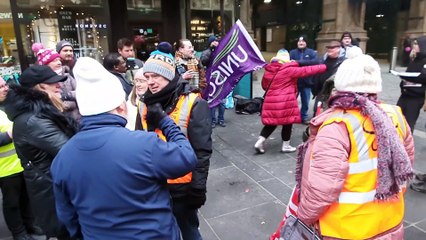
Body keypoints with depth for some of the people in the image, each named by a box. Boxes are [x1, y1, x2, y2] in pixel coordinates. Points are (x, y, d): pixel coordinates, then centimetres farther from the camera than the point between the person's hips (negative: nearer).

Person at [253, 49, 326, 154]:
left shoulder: (268, 70, 7)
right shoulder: (289, 69, -10)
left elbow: (264, 85, 17)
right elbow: (306, 70, -7)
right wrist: (324, 67, 2)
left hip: (271, 100, 6)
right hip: (285, 101, -6)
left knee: (271, 123, 16)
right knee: (287, 123, 10)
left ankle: (260, 141, 6)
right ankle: (286, 145, 20)